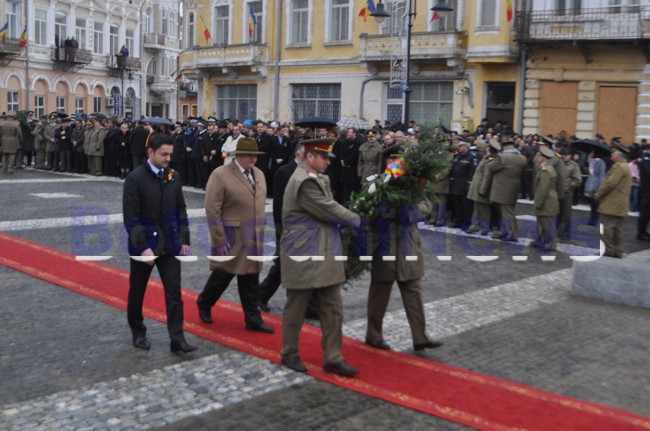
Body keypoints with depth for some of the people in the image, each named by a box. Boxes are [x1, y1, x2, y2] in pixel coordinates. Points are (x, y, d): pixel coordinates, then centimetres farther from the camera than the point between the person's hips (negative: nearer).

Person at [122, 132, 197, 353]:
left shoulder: (173, 177, 3)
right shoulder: (135, 178, -13)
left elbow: (180, 211, 10)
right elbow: (131, 218, -16)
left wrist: (184, 240, 5)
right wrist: (143, 247, -21)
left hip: (170, 245, 4)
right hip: (143, 246, -3)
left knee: (174, 293, -1)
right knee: (137, 293, 13)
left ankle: (177, 339, 2)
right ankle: (138, 334, 31)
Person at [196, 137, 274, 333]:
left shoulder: (259, 174, 9)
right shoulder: (220, 175, -12)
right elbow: (212, 210, -14)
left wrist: (259, 232, 14)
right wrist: (219, 240, -16)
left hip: (253, 237, 6)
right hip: (231, 236, -6)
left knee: (251, 277, 10)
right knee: (223, 274, 5)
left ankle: (253, 319, 17)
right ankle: (204, 305, 30)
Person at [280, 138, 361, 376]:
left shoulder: (317, 178, 12)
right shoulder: (304, 181, -18)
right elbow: (330, 211, -17)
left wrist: (347, 219, -5)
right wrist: (357, 220, -3)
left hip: (324, 254, 9)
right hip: (303, 255, -9)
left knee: (333, 308, 8)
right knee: (296, 307, 7)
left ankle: (333, 358, 15)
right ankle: (289, 354, 24)